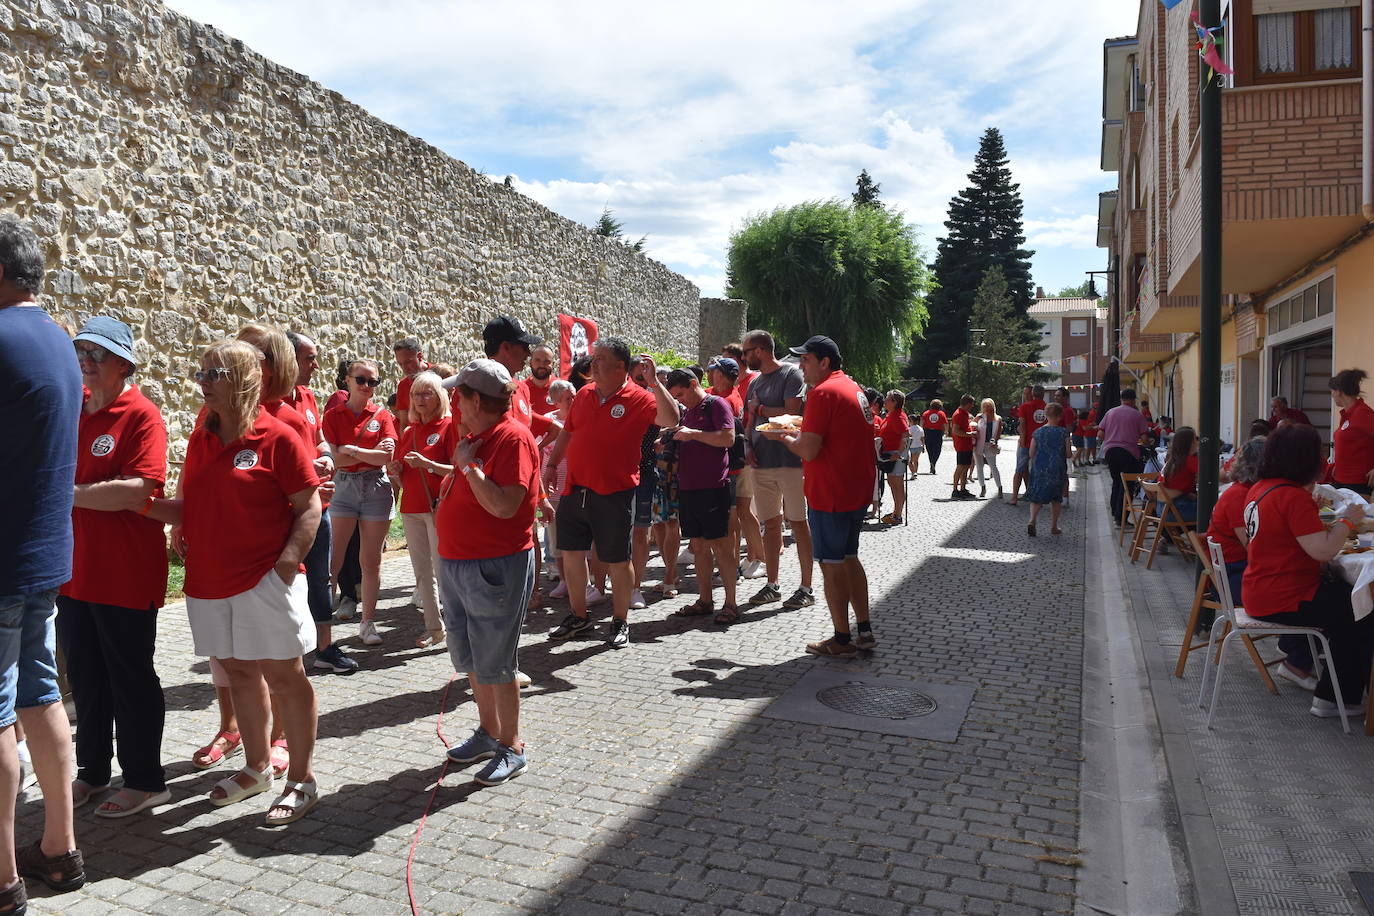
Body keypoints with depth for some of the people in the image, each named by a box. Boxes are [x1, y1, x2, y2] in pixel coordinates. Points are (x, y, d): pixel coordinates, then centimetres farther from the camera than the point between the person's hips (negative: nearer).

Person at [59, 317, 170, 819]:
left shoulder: (141, 415, -14)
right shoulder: (72, 407, 9)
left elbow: (136, 493, -25)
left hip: (126, 574, -7)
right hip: (75, 568, 7)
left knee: (131, 678, 5)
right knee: (85, 676, 18)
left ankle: (145, 781, 19)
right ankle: (92, 770, 35)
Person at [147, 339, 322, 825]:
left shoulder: (277, 437, -10)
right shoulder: (200, 439, 11)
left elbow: (309, 507, -10)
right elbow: (188, 509, 15)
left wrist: (287, 562, -18)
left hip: (264, 580, -7)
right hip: (209, 581, 7)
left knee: (283, 676, 1)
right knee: (240, 673, 17)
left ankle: (302, 780, 13)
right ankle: (257, 767, 34)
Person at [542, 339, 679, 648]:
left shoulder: (638, 399, -8)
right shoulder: (584, 394, 10)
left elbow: (671, 420, -24)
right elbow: (567, 433, 19)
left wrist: (654, 382, -26)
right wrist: (551, 466, 16)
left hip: (614, 493, -6)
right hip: (575, 490, 6)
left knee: (617, 560, 5)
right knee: (571, 553, 13)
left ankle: (620, 622, 22)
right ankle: (578, 615, 30)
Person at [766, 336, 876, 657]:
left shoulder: (823, 392, -16)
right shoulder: (854, 388, 14)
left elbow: (808, 450, -21)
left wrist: (783, 437, -2)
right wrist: (799, 431, 16)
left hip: (830, 494, -9)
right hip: (858, 490, 10)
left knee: (831, 564, 0)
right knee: (849, 558, 18)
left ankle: (842, 640, 7)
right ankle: (864, 631, 23)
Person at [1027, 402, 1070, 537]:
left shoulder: (1037, 432, -2)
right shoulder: (1063, 433, -8)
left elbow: (1031, 453, 1)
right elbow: (1068, 454, -5)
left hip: (1039, 470, 1)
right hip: (1057, 470, -1)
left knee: (1036, 497, 8)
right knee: (1056, 498, 14)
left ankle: (1032, 520, -14)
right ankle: (1054, 526, 20)